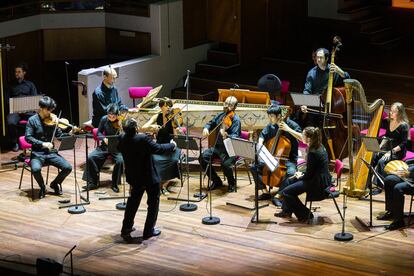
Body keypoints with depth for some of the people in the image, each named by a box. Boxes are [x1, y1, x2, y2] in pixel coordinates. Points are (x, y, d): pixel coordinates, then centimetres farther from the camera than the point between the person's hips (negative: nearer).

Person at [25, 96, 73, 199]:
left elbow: (60, 135, 5)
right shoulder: (32, 120, -4)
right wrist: (42, 144, -24)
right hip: (37, 153, -3)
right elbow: (28, 138, -12)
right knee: (36, 169, -35)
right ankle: (42, 187, -2)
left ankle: (55, 183, 14)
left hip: (51, 152, 3)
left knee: (68, 167, -17)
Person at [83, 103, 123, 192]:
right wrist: (103, 138, -13)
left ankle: (114, 184, -11)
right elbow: (99, 132, 8)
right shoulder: (104, 119, -3)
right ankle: (93, 182, -4)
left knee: (120, 161, -32)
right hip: (105, 146, 3)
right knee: (90, 157, -20)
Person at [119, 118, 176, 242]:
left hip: (133, 176, 6)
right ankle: (149, 230, 16)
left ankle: (126, 228, 27)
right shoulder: (142, 139, -30)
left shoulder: (122, 139, -11)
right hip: (149, 176, -6)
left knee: (133, 201, 24)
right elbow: (158, 149, -25)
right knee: (153, 202, 12)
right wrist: (172, 145, -7)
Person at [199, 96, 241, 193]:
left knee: (225, 163, -33)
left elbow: (235, 136, -23)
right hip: (218, 146, 7)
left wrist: (227, 136, -45)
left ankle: (232, 183, 3)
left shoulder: (235, 120, -11)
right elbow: (211, 123, 26)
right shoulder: (220, 115, 9)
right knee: (203, 157, -16)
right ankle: (216, 181, 5)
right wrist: (206, 128, 3)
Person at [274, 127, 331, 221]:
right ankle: (287, 211, 30)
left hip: (318, 184, -10)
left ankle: (305, 214, 2)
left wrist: (300, 177, 0)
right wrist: (302, 174, 9)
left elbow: (309, 174, -20)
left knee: (286, 192, -8)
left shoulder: (312, 153, -25)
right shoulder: (320, 147, 5)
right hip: (322, 180, 10)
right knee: (290, 181, 24)